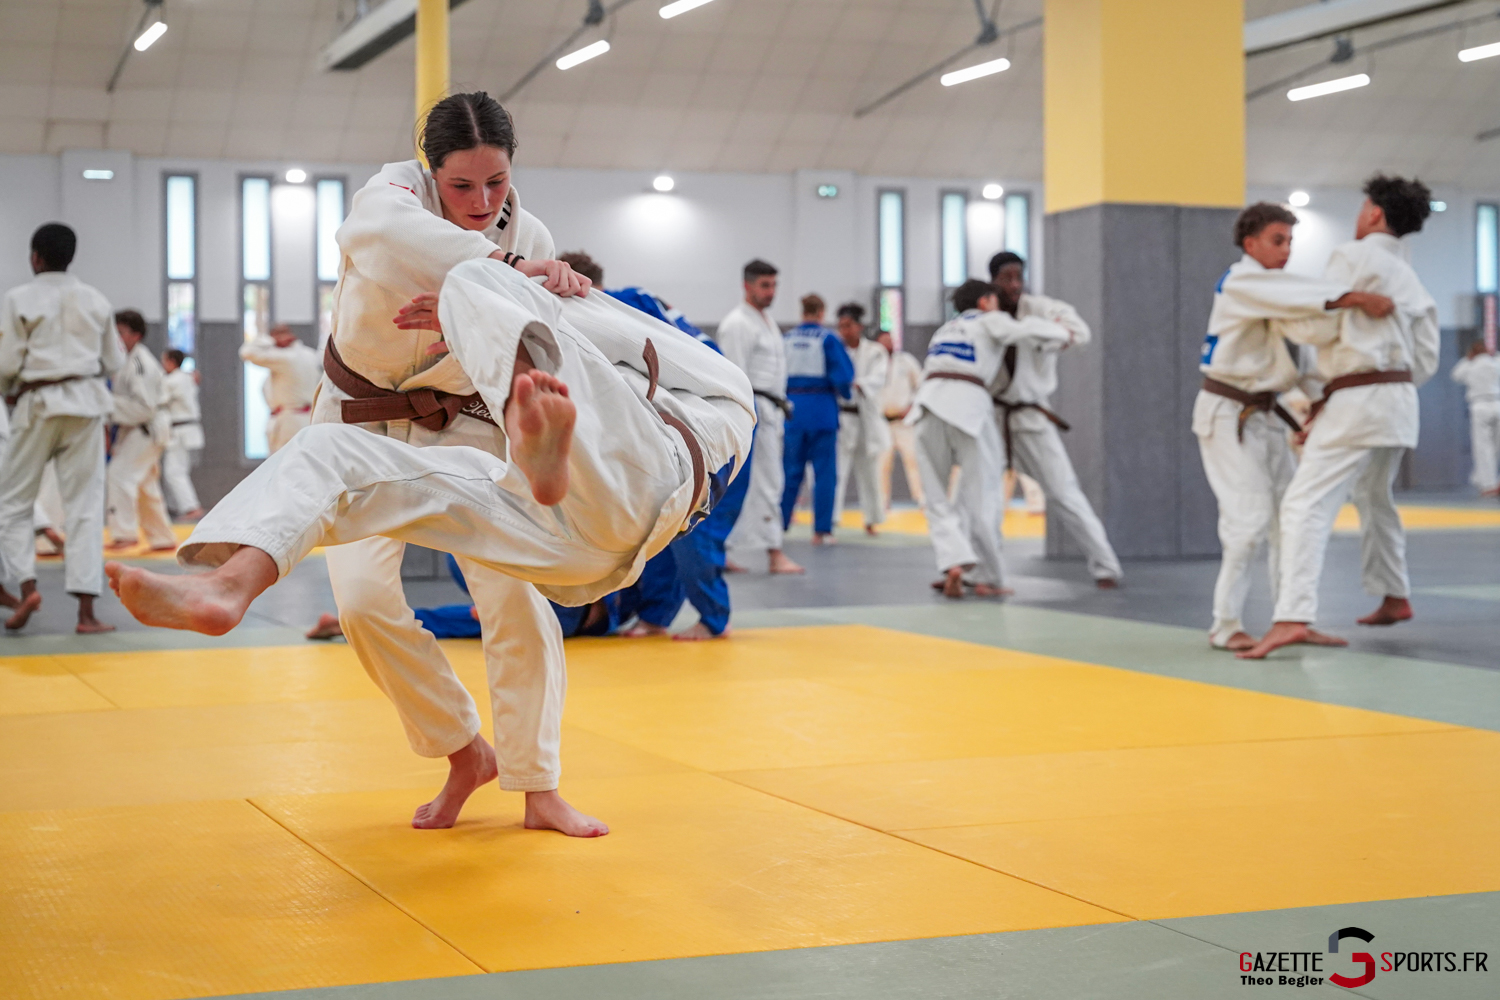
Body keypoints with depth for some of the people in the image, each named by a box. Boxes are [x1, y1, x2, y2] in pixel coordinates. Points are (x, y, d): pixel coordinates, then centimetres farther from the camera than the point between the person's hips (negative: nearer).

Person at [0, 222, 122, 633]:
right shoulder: (96, 301, 7)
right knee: (86, 506, 3)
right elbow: (113, 362, 12)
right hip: (86, 403, 3)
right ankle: (86, 611, -2)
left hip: (38, 404, -3)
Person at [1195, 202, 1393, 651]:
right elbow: (1297, 294, -34)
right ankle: (1225, 626, -6)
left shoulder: (1276, 290, 13)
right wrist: (1355, 298, -42)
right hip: (1228, 415, -9)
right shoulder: (1240, 284, -16)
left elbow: (1302, 353, 15)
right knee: (1250, 517, -15)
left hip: (1266, 415, 9)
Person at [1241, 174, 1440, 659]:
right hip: (1401, 398, 9)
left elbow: (1318, 326, -12)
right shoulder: (1410, 277, 18)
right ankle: (1394, 597, 42)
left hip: (1357, 399, -9)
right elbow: (1426, 358, 17)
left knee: (1306, 504, -15)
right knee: (1374, 497, 30)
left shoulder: (1353, 257, -6)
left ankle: (1293, 617, -29)